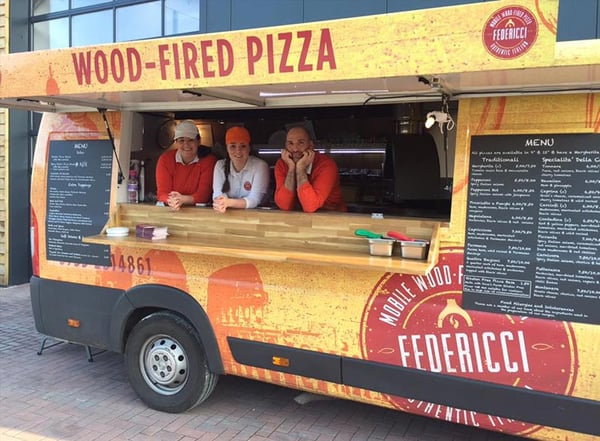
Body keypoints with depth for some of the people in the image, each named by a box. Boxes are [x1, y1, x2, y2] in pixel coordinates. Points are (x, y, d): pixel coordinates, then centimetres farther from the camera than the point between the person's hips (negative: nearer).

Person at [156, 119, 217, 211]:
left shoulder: (209, 160, -5)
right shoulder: (165, 159, 0)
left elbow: (204, 194, -10)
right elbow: (162, 192, -5)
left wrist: (183, 199, -27)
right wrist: (171, 201, -27)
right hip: (170, 210, 0)